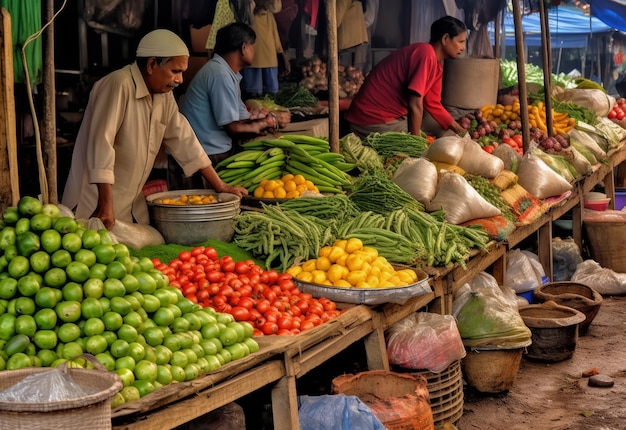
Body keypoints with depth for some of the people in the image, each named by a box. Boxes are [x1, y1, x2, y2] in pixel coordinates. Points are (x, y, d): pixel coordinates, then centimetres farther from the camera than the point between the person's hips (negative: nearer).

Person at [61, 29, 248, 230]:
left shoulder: (164, 94, 6)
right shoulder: (119, 85, -19)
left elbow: (183, 139, 10)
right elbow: (101, 142, -26)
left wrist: (220, 186, 9)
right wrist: (106, 204, -31)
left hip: (133, 206, 8)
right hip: (97, 205, -8)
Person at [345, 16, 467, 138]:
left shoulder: (437, 63, 9)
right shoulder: (426, 53, -21)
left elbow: (433, 104, 16)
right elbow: (415, 104, -23)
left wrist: (459, 130, 15)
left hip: (391, 115, 10)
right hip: (374, 119, -10)